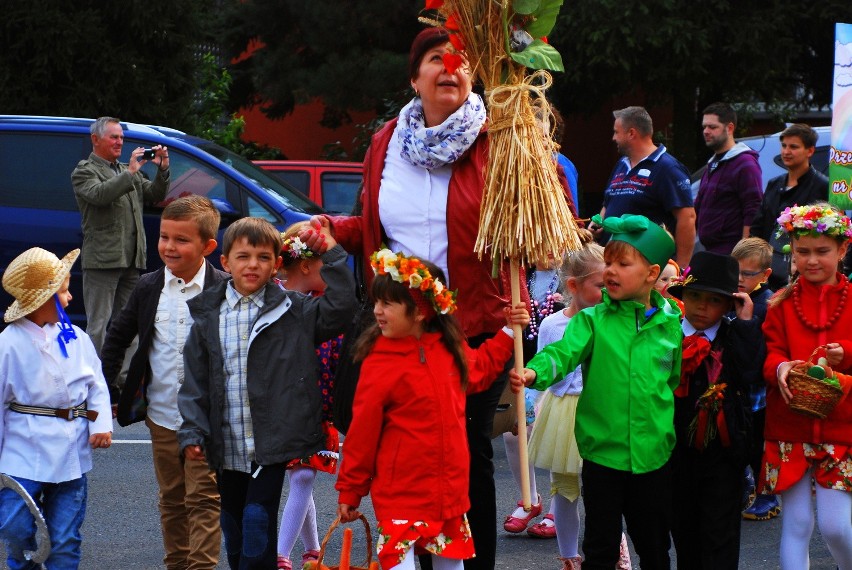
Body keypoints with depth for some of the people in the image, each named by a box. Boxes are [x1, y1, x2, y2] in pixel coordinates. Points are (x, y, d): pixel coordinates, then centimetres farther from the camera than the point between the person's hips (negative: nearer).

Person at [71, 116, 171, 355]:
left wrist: (162, 170, 0)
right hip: (103, 261, -7)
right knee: (99, 324, -6)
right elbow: (99, 194, -20)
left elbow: (155, 195, 16)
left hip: (131, 261, 7)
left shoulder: (126, 170, 21)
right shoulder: (84, 172, 0)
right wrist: (130, 172, -19)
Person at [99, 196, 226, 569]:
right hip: (162, 417, 5)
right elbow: (117, 338, 14)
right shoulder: (148, 288, 3)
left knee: (204, 498, -3)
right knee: (171, 499, 15)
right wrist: (106, 391, 9)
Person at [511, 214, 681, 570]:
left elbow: (677, 380, 12)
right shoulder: (593, 320, -3)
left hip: (653, 455, 2)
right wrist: (534, 373, -37)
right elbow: (564, 352, -19)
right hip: (602, 451, -2)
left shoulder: (670, 325, 2)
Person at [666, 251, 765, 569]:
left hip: (722, 450, -2)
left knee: (720, 531, -1)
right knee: (683, 527, 17)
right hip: (677, 447, 3)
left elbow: (750, 374, -22)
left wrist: (745, 323, -19)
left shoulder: (735, 337, -3)